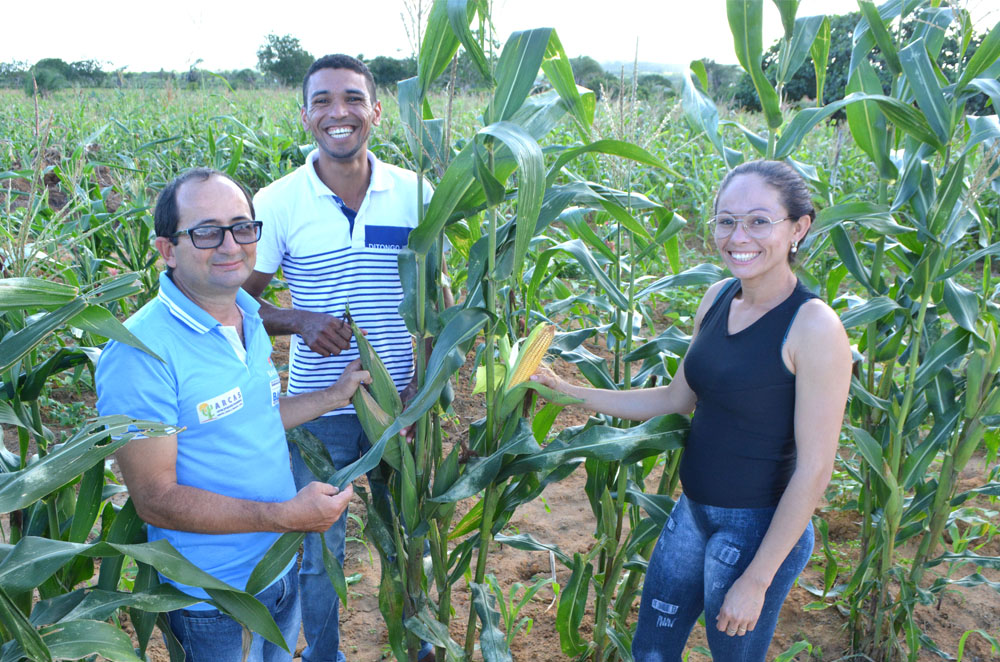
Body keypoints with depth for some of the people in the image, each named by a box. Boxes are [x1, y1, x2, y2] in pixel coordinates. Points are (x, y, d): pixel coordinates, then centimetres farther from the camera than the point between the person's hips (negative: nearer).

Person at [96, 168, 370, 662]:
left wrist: (335, 394, 10)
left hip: (281, 563, 8)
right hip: (212, 597, -7)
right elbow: (155, 499, -24)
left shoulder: (249, 316, 0)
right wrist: (287, 516, -28)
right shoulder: (139, 354, -26)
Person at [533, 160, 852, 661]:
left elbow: (813, 469, -20)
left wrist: (756, 581, -15)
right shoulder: (718, 298, 0)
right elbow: (677, 399, 10)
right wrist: (564, 391, 6)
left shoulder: (813, 328, -22)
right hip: (693, 510, 7)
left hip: (758, 529, -7)